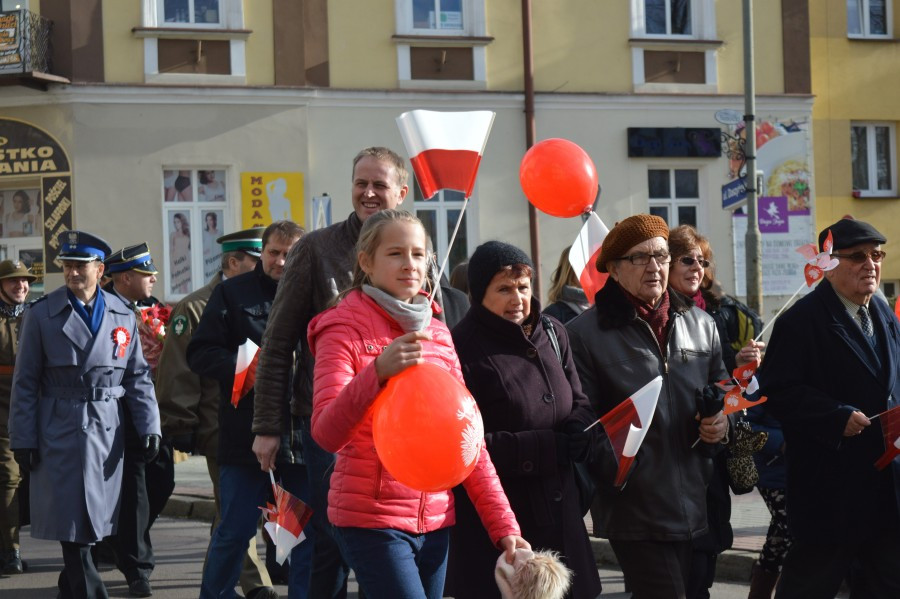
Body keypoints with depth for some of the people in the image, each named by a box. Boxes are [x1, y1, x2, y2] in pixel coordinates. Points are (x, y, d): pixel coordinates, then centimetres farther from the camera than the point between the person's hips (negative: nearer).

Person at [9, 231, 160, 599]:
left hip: (107, 431, 3)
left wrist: (149, 427, 0)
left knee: (96, 517, 9)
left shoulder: (123, 316, 7)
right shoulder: (42, 314, -1)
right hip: (60, 432, -3)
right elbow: (25, 383, 0)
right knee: (73, 520, -5)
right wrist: (22, 440, -4)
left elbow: (138, 377, 9)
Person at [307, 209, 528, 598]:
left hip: (435, 522, 6)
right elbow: (326, 434, -17)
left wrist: (503, 525, 4)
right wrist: (377, 372, -33)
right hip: (371, 520, -5)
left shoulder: (437, 333, 11)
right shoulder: (343, 329, -5)